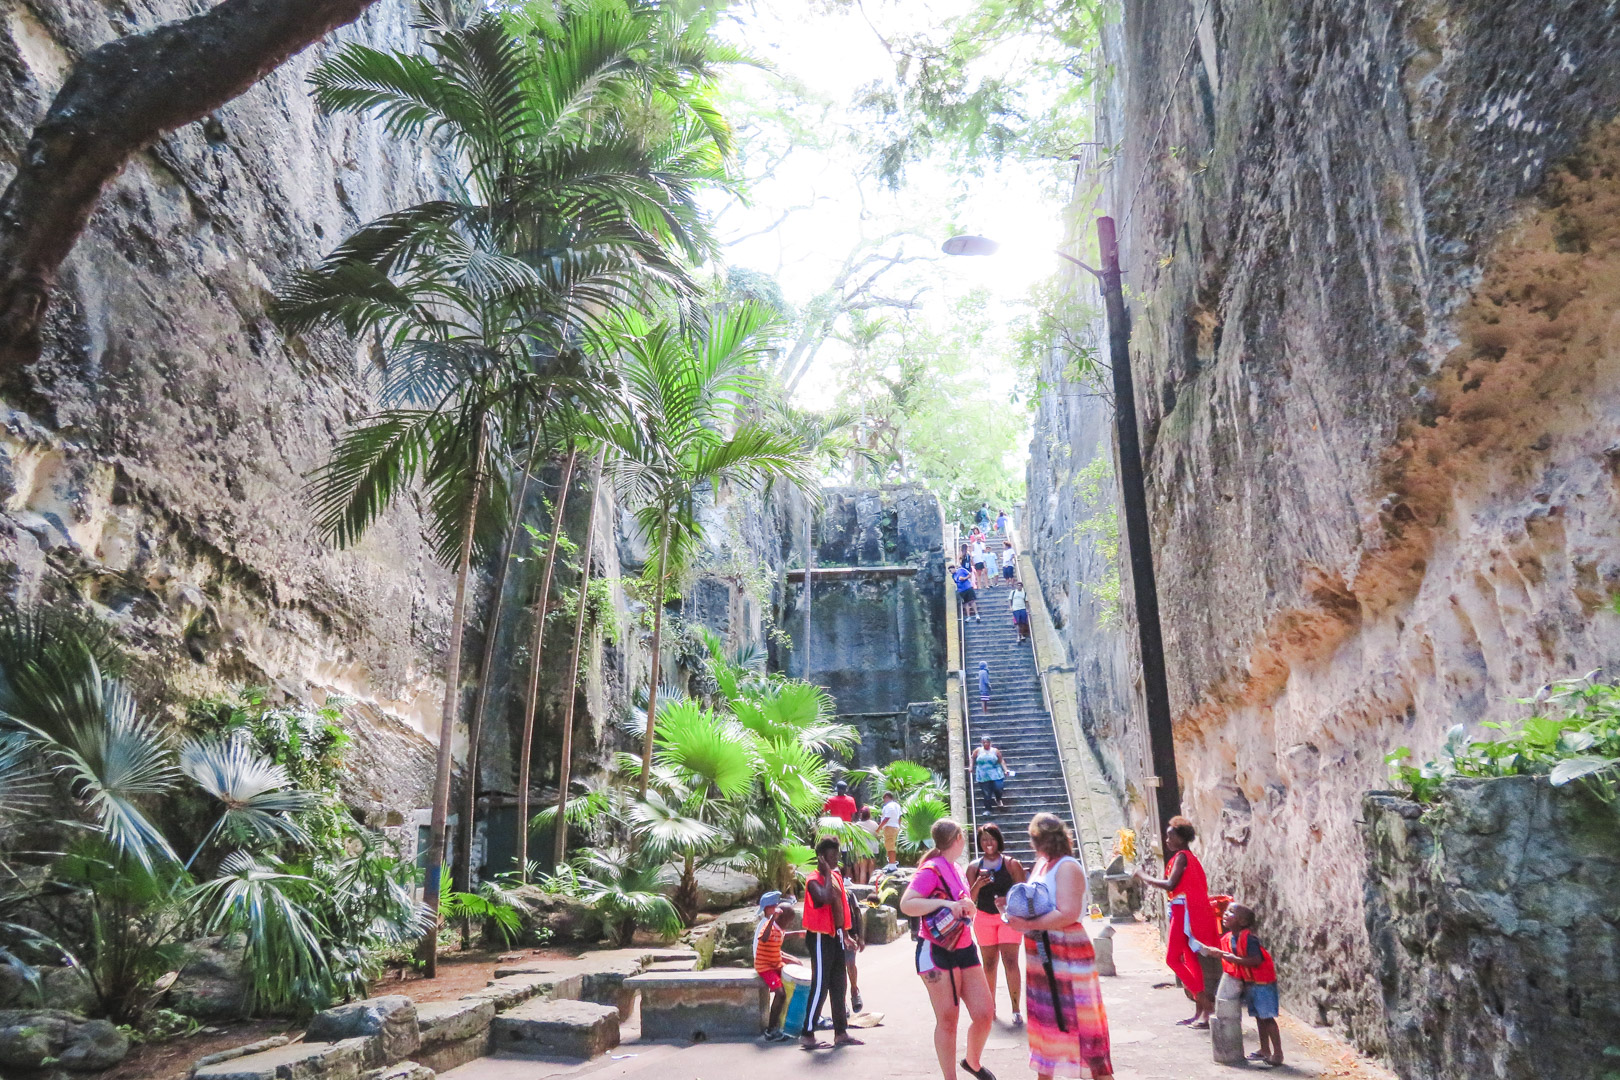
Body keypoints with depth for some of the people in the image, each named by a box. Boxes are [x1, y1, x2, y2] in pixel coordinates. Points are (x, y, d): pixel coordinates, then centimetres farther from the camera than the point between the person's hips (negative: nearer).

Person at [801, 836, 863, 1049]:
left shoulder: (837, 876, 10)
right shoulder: (814, 880, -16)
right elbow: (826, 898, -36)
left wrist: (845, 934, 17)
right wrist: (827, 873, -25)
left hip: (836, 936, 9)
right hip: (821, 937, -9)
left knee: (839, 986, 13)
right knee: (820, 986, -5)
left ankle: (841, 1032, 21)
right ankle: (807, 1034, 3)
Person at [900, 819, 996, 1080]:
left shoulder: (955, 869, 14)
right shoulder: (932, 870, -13)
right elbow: (906, 904, -24)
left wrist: (967, 906, 8)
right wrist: (945, 904, -31)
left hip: (964, 950, 8)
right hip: (937, 953, -8)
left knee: (985, 1013, 4)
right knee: (947, 1021, 0)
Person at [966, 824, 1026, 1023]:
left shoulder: (1012, 864, -2)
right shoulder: (974, 867, 3)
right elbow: (970, 899, 2)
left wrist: (1009, 900, -21)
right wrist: (978, 884, -17)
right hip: (984, 918, 2)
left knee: (1010, 962, -10)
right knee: (989, 964, 8)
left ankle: (1016, 1009, -3)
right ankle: (990, 1007, 20)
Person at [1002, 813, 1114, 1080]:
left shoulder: (1067, 867, -17)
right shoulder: (1041, 864, 10)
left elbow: (1068, 914, -26)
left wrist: (1028, 925, -25)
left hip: (1066, 955, -9)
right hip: (1041, 955, 9)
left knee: (1077, 1019, -5)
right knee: (1044, 1017, 18)